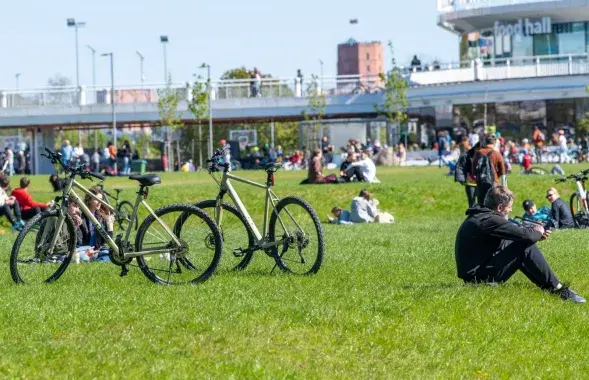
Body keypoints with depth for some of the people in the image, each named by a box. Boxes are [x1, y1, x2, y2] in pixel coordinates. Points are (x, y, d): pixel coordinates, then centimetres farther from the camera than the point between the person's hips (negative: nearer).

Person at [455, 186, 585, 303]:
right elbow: (524, 235, -23)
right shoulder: (488, 220, -21)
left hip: (473, 274, 10)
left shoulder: (481, 215, 11)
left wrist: (536, 234, 5)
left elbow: (515, 231, 18)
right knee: (525, 247, -14)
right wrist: (538, 233, -1)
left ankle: (550, 286, 10)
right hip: (480, 277, -10)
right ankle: (557, 288, -8)